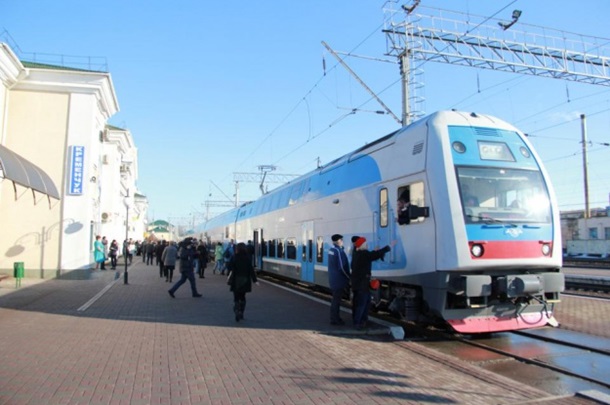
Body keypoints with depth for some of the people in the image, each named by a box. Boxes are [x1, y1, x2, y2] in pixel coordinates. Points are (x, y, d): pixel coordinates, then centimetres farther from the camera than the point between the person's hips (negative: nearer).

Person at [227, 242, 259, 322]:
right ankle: (241, 313, 20)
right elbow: (251, 269, -7)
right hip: (245, 281, 2)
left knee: (236, 298, 4)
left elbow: (229, 267, -6)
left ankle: (237, 312, -18)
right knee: (242, 297, 18)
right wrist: (254, 280, -5)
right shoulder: (248, 258, -5)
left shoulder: (234, 257, -7)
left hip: (236, 281, -2)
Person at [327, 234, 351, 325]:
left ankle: (334, 318, 29)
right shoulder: (338, 250, -21)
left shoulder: (331, 249, 7)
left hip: (333, 279, 9)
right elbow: (342, 267, -20)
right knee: (337, 299, 0)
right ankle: (335, 319, 8)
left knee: (335, 298, 19)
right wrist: (349, 277, -10)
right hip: (339, 280, -9)